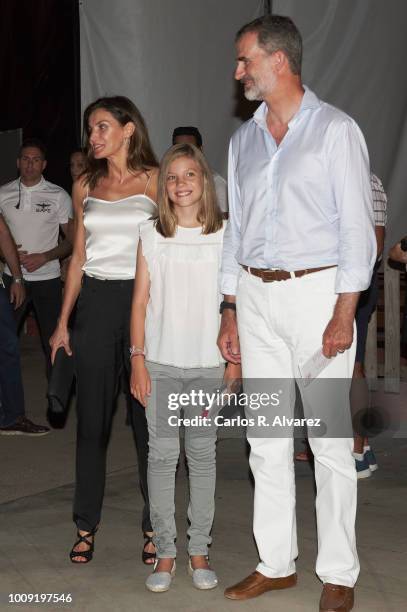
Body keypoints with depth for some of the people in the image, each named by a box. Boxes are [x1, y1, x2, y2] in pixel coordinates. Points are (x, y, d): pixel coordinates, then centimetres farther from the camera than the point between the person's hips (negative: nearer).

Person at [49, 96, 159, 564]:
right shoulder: (85, 186, 11)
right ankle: (86, 526, 16)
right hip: (96, 302, 3)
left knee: (148, 418, 2)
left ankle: (155, 526, 13)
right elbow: (79, 257, 13)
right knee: (92, 417, 5)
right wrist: (63, 321, 10)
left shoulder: (154, 181, -1)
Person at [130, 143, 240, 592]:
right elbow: (141, 301, 1)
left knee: (203, 454, 6)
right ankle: (165, 551, 13)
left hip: (208, 364, 0)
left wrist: (234, 359, -1)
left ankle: (199, 550, 17)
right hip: (161, 362, 0)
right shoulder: (151, 234, 1)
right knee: (162, 454, 3)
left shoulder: (224, 235, 1)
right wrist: (137, 359, -4)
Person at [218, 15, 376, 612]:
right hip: (255, 295, 6)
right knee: (265, 438, 8)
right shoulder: (244, 139, 13)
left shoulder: (336, 130, -4)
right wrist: (231, 310, 12)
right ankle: (276, 563, 20)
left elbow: (358, 227, -8)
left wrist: (344, 313, -15)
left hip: (317, 292, -6)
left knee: (330, 441, -2)